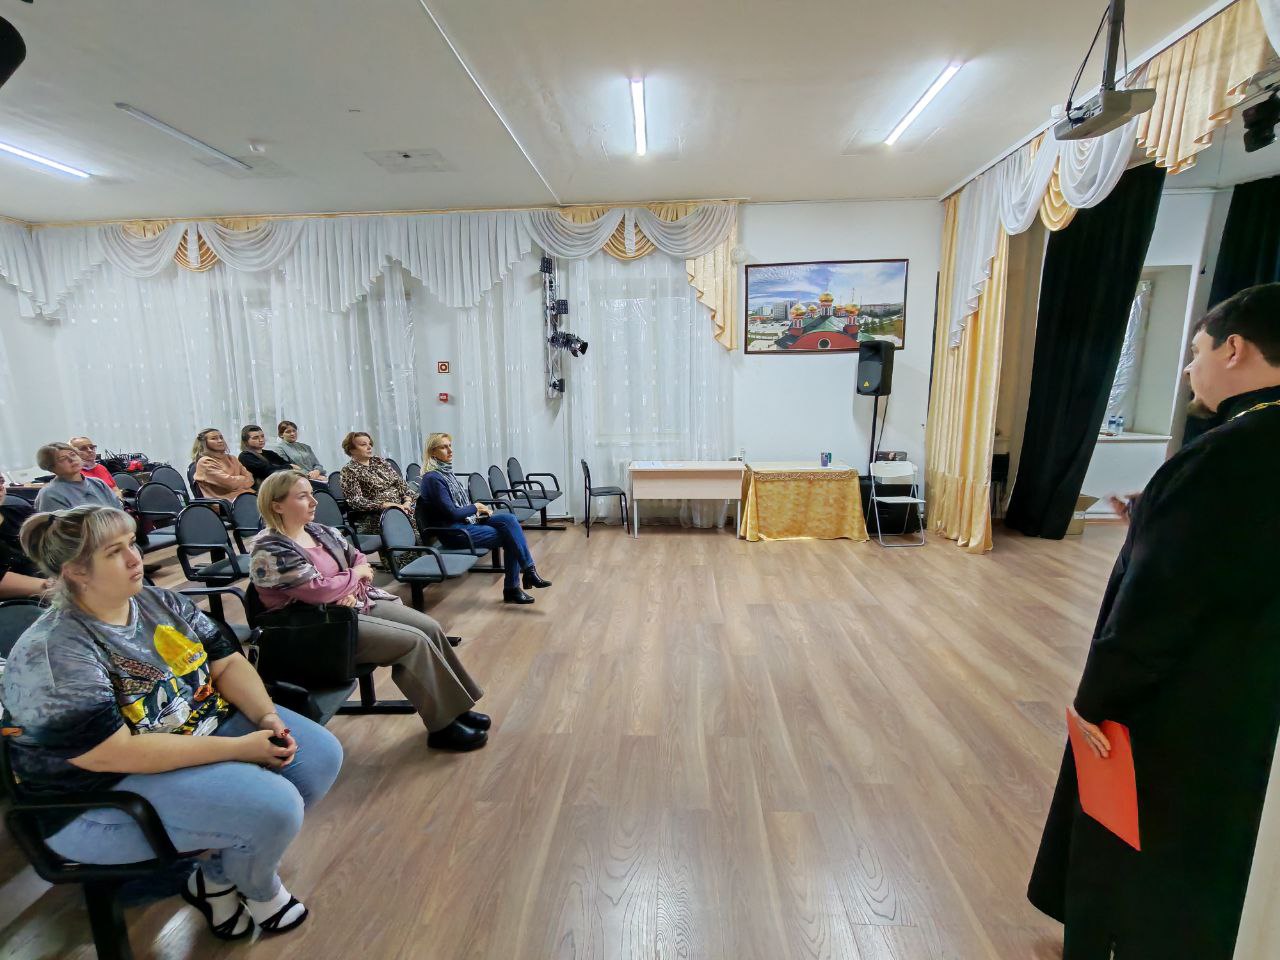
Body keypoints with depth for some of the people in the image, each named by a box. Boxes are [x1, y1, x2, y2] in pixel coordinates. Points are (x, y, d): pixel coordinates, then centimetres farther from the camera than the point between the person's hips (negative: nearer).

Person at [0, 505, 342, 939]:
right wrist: (237, 748, -26)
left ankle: (216, 878, 12)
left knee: (321, 753, -5)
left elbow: (228, 663, 1)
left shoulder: (160, 602, 0)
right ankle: (259, 889, 14)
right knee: (273, 808, -24)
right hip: (108, 790, -7)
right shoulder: (54, 654, -21)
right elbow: (116, 754, -26)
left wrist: (268, 717, -16)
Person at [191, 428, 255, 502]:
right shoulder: (205, 462, 1)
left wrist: (237, 480, -5)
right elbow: (230, 482, -9)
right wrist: (243, 479, 8)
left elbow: (249, 478, 12)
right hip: (228, 499, -7)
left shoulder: (231, 459, 23)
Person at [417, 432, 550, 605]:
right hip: (453, 532, -8)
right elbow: (451, 513, -19)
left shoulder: (446, 472, 13)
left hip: (466, 521, 8)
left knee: (508, 518, -15)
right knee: (510, 536, -19)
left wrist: (480, 510, 2)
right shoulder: (432, 479, -15)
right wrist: (475, 508, -4)